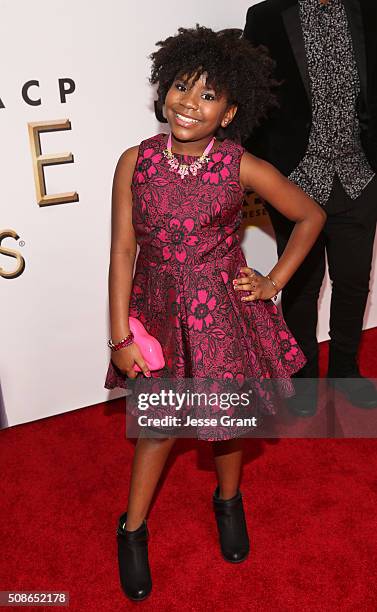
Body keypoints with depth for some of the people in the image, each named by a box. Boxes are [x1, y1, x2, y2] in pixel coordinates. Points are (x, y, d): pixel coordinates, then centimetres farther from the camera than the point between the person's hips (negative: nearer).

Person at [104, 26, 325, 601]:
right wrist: (121, 336, -7)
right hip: (159, 311, 1)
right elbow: (122, 251, -7)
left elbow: (311, 216, 0)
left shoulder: (241, 168, -13)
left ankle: (229, 500, 48)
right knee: (158, 421, 12)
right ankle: (133, 529, 36)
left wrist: (274, 282, -2)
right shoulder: (135, 162, -10)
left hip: (223, 311, 0)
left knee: (228, 414, 16)